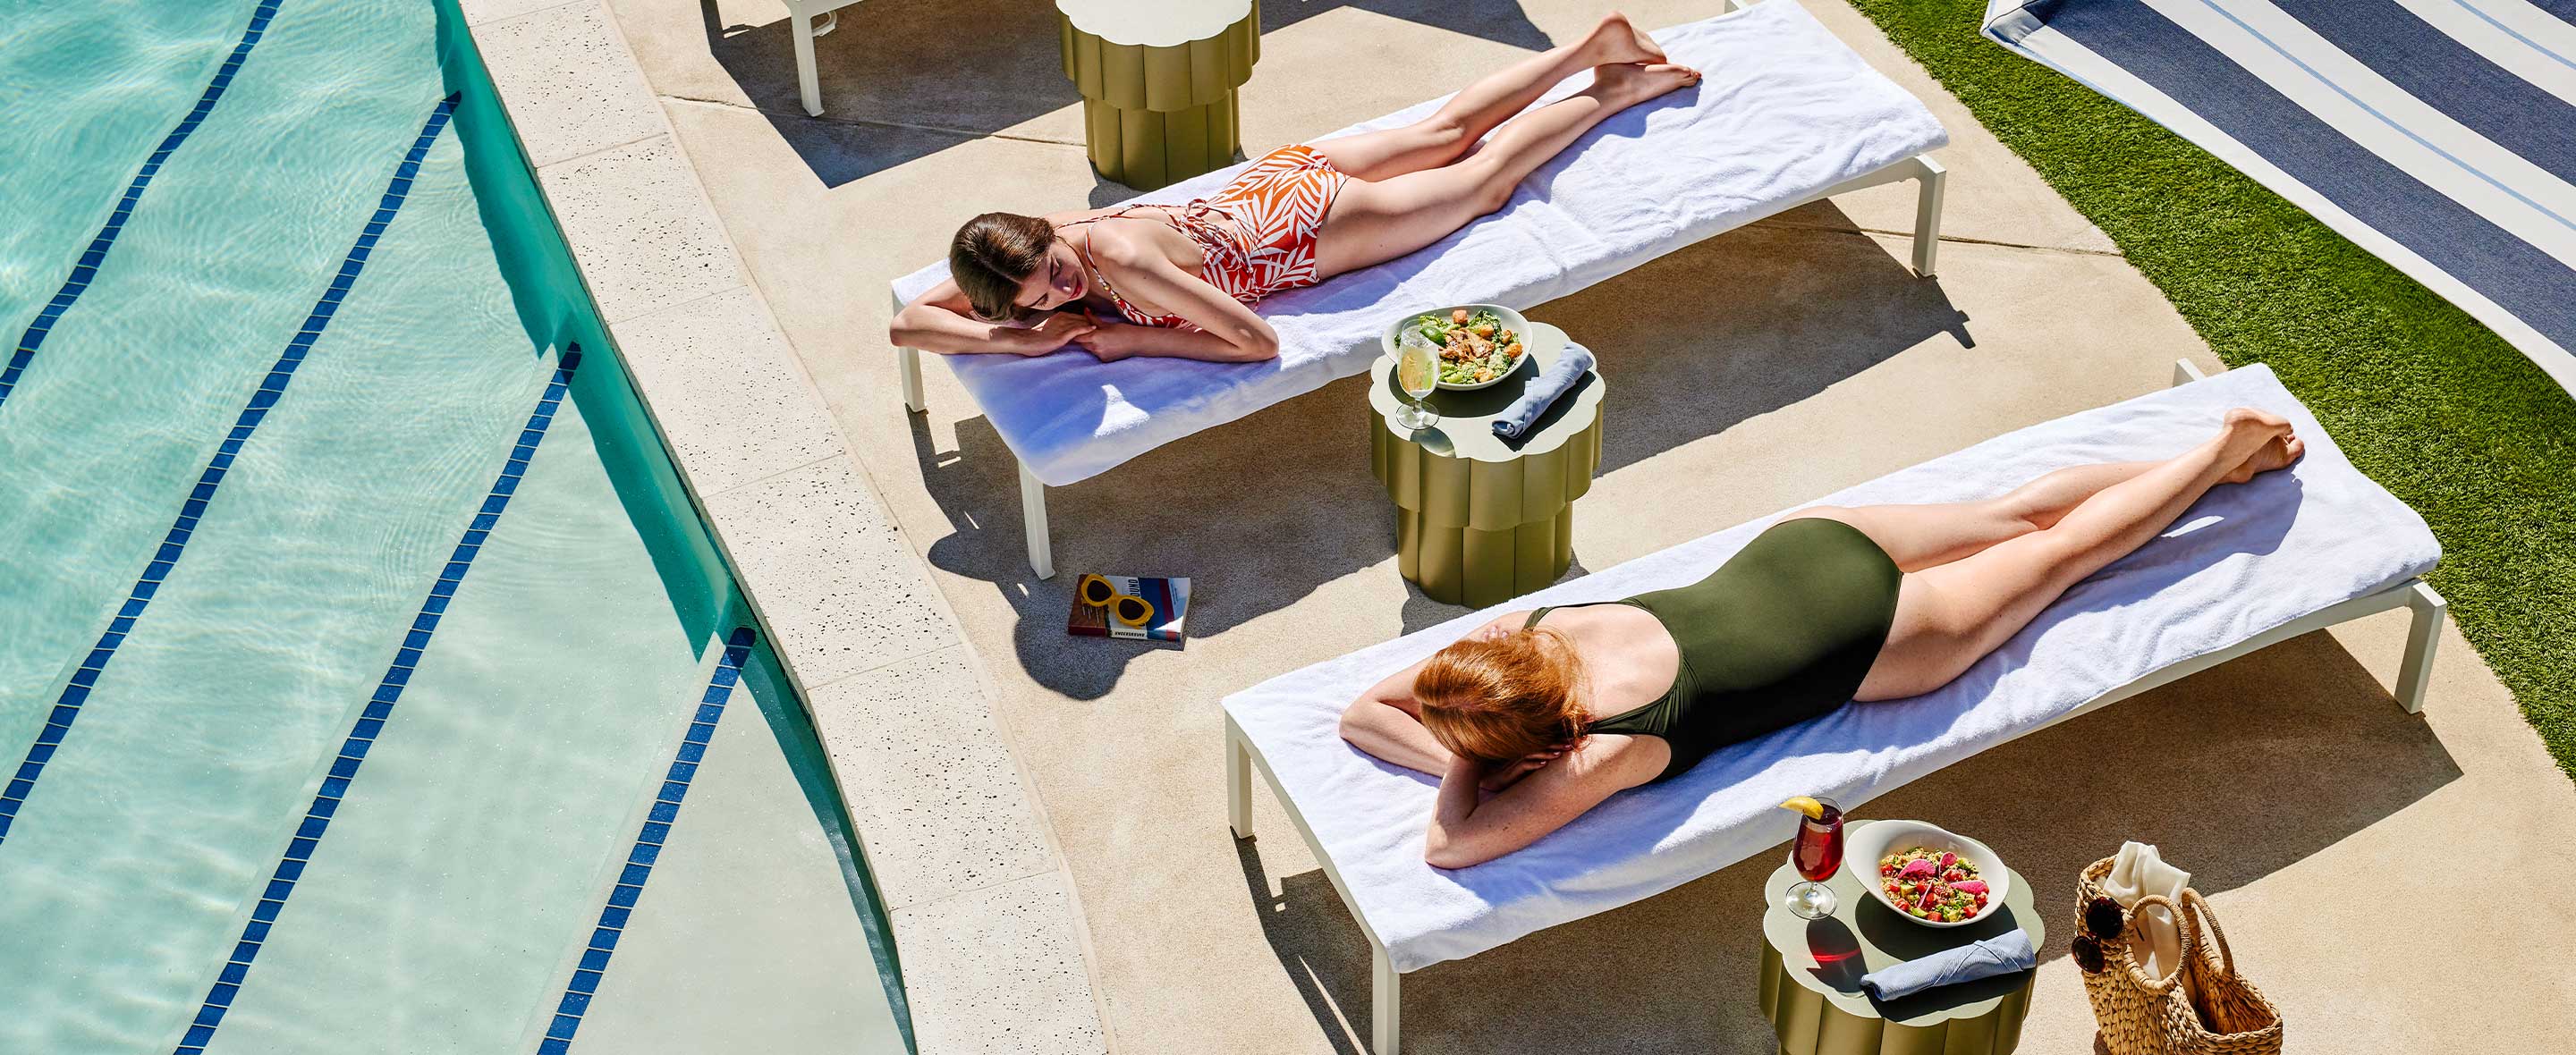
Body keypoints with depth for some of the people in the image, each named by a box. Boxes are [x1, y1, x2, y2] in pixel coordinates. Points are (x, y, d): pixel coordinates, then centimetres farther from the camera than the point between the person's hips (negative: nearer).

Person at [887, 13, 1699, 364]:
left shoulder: (1123, 261, -38)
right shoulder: (1029, 248, -22)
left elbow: (1258, 342, -34)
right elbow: (906, 322, -20)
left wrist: (1123, 337, -33)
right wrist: (1025, 339, -35)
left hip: (1307, 222, -5)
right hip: (1276, 180, 5)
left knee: (1483, 179, 18)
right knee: (1450, 131, 24)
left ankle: (1610, 94, 37)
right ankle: (1591, 47, 39)